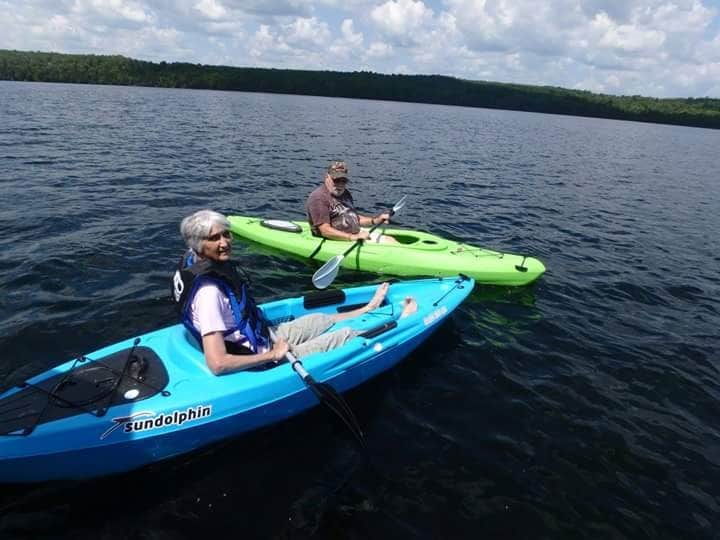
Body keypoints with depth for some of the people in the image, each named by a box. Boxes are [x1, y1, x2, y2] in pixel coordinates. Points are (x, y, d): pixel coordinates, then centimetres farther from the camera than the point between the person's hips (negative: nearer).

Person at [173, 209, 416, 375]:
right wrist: (272, 355, -25)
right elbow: (218, 364, -36)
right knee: (345, 335, 3)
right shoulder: (208, 292, -33)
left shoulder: (204, 262, -3)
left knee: (320, 320, 21)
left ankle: (369, 309, 48)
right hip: (259, 360, -9)